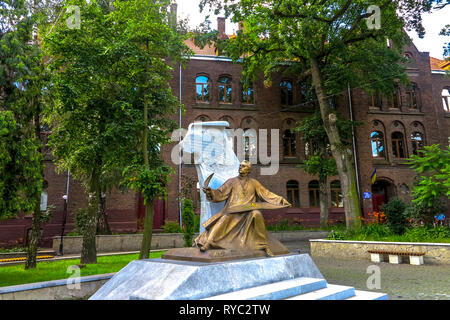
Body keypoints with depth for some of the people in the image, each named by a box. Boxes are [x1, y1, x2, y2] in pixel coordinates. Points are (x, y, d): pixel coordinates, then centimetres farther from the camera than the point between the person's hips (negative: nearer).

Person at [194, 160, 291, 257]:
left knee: (257, 214, -32)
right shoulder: (231, 181, 14)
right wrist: (210, 192, -13)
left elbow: (266, 194, 19)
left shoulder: (253, 183, 17)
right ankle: (208, 242, -30)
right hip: (233, 211, 0)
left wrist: (281, 200, 14)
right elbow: (220, 194, 6)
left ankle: (264, 244, -20)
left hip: (249, 210, 0)